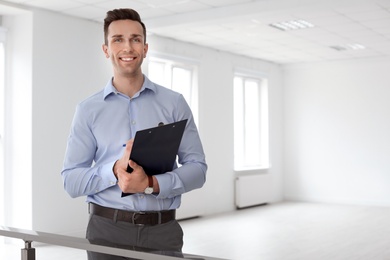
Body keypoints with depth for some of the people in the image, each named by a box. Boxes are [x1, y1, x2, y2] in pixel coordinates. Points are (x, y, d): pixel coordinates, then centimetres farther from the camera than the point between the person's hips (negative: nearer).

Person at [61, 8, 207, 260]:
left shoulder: (174, 103, 2)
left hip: (163, 229, 0)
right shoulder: (88, 109, 2)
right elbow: (71, 181, -1)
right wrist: (115, 170, -18)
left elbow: (197, 168, -2)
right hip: (107, 229, 0)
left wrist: (152, 184, -18)